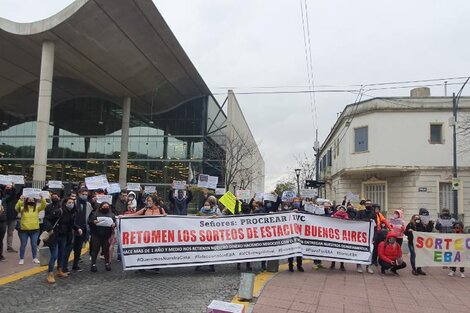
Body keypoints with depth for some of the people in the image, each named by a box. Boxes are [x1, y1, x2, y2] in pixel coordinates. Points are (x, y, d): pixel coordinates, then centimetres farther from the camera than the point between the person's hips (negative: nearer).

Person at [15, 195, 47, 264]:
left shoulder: (37, 208, 2)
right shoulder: (23, 208, -2)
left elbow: (43, 206, -12)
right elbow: (16, 208, -20)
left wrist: (42, 199, -27)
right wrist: (20, 200, -33)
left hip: (35, 230, 2)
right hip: (24, 230, -2)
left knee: (34, 245, 10)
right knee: (23, 245, 9)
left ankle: (35, 258, 23)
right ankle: (21, 259, 21)